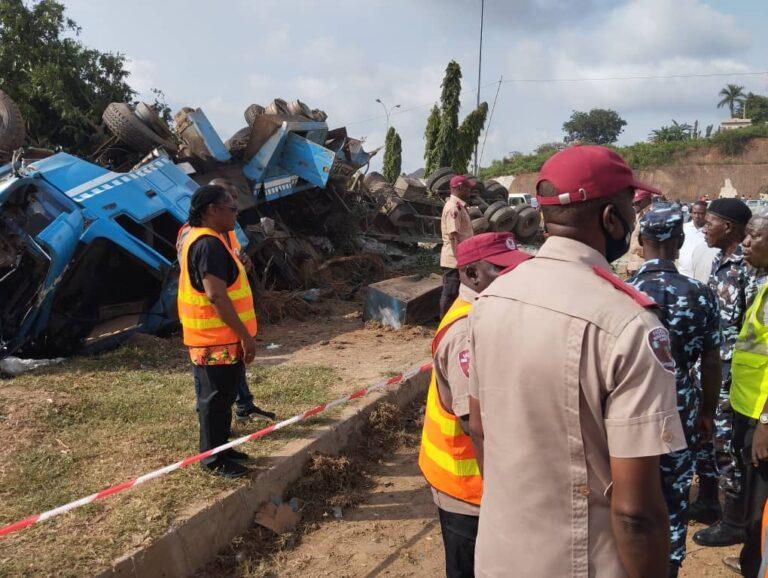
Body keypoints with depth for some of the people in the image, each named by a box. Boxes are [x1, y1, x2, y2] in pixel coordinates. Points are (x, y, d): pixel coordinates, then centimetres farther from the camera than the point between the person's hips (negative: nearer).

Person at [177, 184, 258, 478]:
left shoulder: (198, 237, 14)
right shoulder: (209, 244, -21)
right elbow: (216, 296, -27)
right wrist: (245, 336, -23)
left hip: (219, 339, 11)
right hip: (216, 341, -11)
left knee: (221, 396, 20)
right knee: (216, 399, 2)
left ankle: (221, 449, 33)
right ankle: (213, 459, 15)